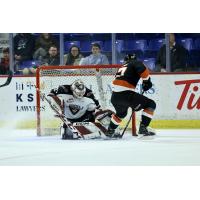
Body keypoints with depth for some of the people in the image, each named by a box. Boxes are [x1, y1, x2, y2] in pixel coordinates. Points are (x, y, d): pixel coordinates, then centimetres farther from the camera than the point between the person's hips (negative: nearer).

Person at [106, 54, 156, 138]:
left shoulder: (122, 67, 30)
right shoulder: (136, 63, 9)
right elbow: (142, 70, -16)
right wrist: (147, 81, -2)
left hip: (114, 96, 8)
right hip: (125, 94, -8)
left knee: (121, 113, 38)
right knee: (151, 105, 3)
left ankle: (110, 131, 44)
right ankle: (143, 128, -6)